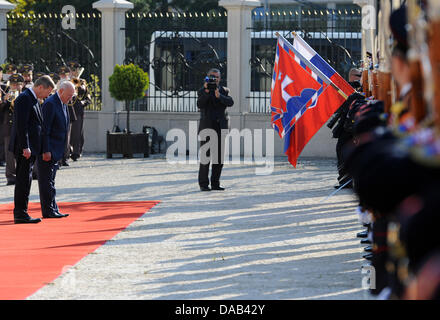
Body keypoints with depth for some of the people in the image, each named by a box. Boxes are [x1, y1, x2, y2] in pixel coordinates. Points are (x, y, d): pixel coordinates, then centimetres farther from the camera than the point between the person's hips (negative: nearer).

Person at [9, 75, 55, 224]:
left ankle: (20, 213, 18)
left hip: (31, 147, 10)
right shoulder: (24, 98, -15)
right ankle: (20, 214, -7)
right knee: (23, 180, -8)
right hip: (24, 148, -10)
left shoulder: (33, 99, 17)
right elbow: (21, 124, -21)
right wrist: (25, 147, -23)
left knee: (24, 180, 13)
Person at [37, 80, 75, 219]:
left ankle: (53, 210, 16)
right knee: (47, 181, -5)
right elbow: (45, 129, -19)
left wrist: (63, 148, 18)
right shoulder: (50, 104, -16)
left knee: (50, 181, 13)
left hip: (55, 150, 10)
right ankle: (48, 211, -3)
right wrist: (46, 151, -22)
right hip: (47, 150, -10)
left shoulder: (63, 104, 14)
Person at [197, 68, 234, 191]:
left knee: (219, 157, 4)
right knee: (206, 156, -6)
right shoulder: (202, 91, 4)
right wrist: (206, 91, -22)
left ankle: (215, 183, 11)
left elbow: (230, 102, -8)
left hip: (220, 128, 3)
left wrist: (219, 96, -24)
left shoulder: (224, 91, 11)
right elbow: (200, 105, -13)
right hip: (207, 128, -3)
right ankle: (203, 184, -3)